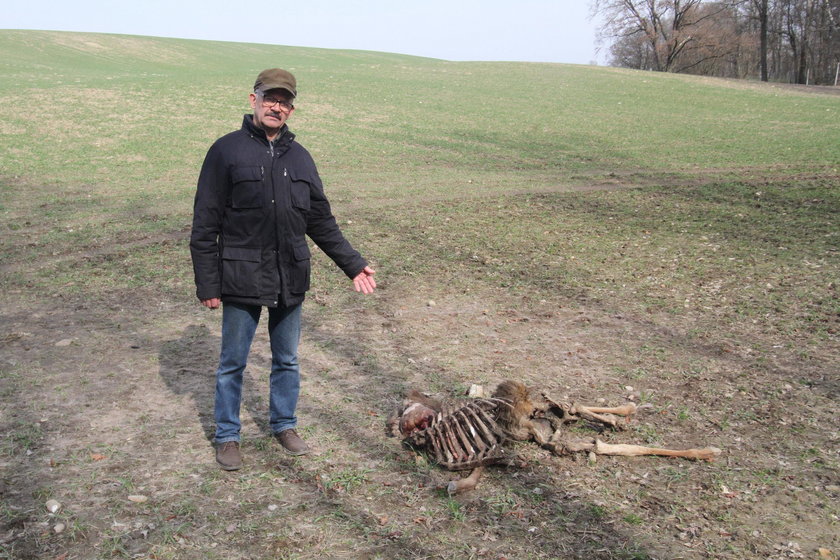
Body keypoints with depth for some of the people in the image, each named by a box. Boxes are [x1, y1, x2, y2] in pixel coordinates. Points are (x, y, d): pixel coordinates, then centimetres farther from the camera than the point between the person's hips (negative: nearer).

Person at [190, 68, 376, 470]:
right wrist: (208, 283, -9)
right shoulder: (227, 150, -5)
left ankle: (284, 425, 35)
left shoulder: (299, 157, 8)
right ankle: (227, 435, 26)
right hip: (242, 279, -4)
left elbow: (322, 222, 13)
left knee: (287, 360, 16)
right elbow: (205, 224, -6)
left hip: (291, 280, 4)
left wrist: (353, 264, 6)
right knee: (233, 362, 9)